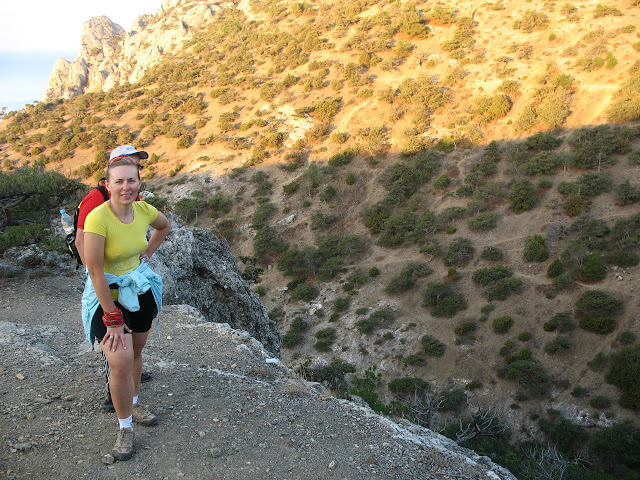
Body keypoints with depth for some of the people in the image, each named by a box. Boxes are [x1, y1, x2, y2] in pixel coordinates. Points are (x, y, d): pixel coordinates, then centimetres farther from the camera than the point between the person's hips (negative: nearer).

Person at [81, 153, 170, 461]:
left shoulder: (144, 210, -8)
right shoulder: (97, 218, -26)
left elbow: (164, 226, 18)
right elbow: (95, 272, -24)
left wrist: (148, 253, 5)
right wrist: (113, 318, -21)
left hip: (141, 291, 6)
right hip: (107, 295, -6)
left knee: (136, 351, 20)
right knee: (121, 362, -15)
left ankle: (133, 404, 43)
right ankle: (125, 428, 5)